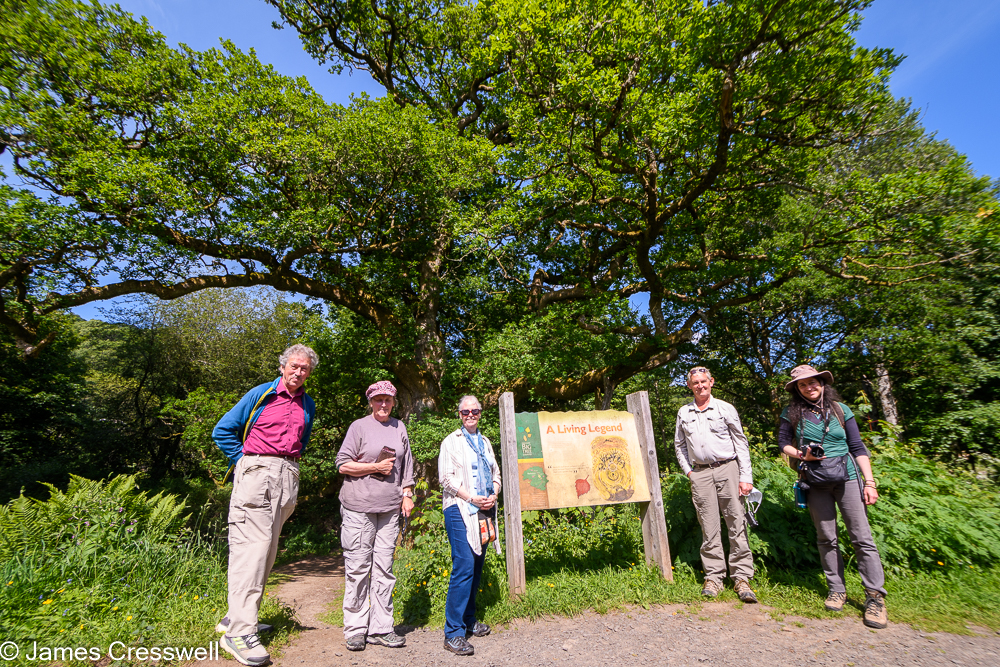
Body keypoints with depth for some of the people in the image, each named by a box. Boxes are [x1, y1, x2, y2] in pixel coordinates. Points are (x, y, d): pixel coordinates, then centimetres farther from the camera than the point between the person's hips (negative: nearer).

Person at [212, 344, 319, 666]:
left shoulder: (308, 405, 15)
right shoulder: (261, 394, 0)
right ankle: (239, 631, -8)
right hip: (257, 472, -6)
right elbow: (223, 430, 3)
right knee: (252, 545, -11)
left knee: (268, 548, 9)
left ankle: (236, 617, 22)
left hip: (288, 477, 6)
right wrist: (244, 461, 0)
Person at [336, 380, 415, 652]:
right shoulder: (359, 426, 0)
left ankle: (381, 628, 16)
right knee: (358, 568, 2)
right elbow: (343, 465, -3)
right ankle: (355, 629, 15)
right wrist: (376, 467, -8)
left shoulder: (399, 427, 12)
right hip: (359, 507, -3)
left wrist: (407, 494, 11)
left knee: (384, 568, 7)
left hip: (390, 508, 4)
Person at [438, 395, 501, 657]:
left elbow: (496, 473, 18)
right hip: (460, 510, -6)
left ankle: (469, 620, 26)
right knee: (464, 567, -12)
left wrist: (493, 496, -1)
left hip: (485, 510, 6)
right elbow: (446, 477, -8)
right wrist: (472, 498, -14)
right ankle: (453, 633, -3)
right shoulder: (451, 441, -1)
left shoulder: (485, 442, 17)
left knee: (477, 567, 11)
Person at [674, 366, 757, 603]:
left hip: (727, 469, -1)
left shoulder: (725, 408, 3)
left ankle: (741, 577, 8)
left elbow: (741, 442, 3)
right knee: (709, 528, 4)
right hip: (700, 473, 2)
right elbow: (679, 445, 18)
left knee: (737, 523, -2)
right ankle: (713, 577, 13)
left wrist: (746, 477, -3)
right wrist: (688, 471, 7)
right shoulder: (683, 413, 10)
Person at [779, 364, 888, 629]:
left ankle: (875, 596, 8)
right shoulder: (792, 413, 2)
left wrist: (869, 482, -1)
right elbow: (783, 443, 8)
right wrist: (802, 455, -12)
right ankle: (836, 589, 21)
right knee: (826, 538, 8)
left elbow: (857, 447, 4)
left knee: (862, 537, -1)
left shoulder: (841, 410, 4)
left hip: (846, 478, 0)